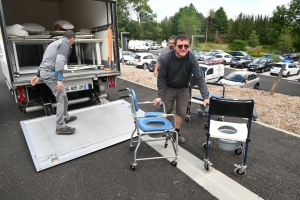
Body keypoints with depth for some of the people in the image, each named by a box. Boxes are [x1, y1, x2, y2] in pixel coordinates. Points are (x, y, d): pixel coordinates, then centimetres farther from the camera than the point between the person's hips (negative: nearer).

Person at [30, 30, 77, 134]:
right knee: (62, 98, -8)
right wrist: (59, 80, -28)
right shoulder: (65, 44, -6)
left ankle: (65, 117, 31)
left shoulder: (55, 43, 25)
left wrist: (38, 75, 28)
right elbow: (59, 61, -22)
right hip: (51, 73, -10)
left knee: (62, 96, 19)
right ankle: (60, 127, -6)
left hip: (45, 72, 10)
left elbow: (45, 60, 26)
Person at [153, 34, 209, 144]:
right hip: (168, 88, 0)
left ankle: (176, 132, 23)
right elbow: (161, 78, -17)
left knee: (181, 112, 3)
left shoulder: (192, 58, -25)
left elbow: (199, 77, -25)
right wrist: (159, 95, -21)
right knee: (167, 110, 8)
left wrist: (205, 96, -31)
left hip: (183, 89, 1)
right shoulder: (166, 58, -26)